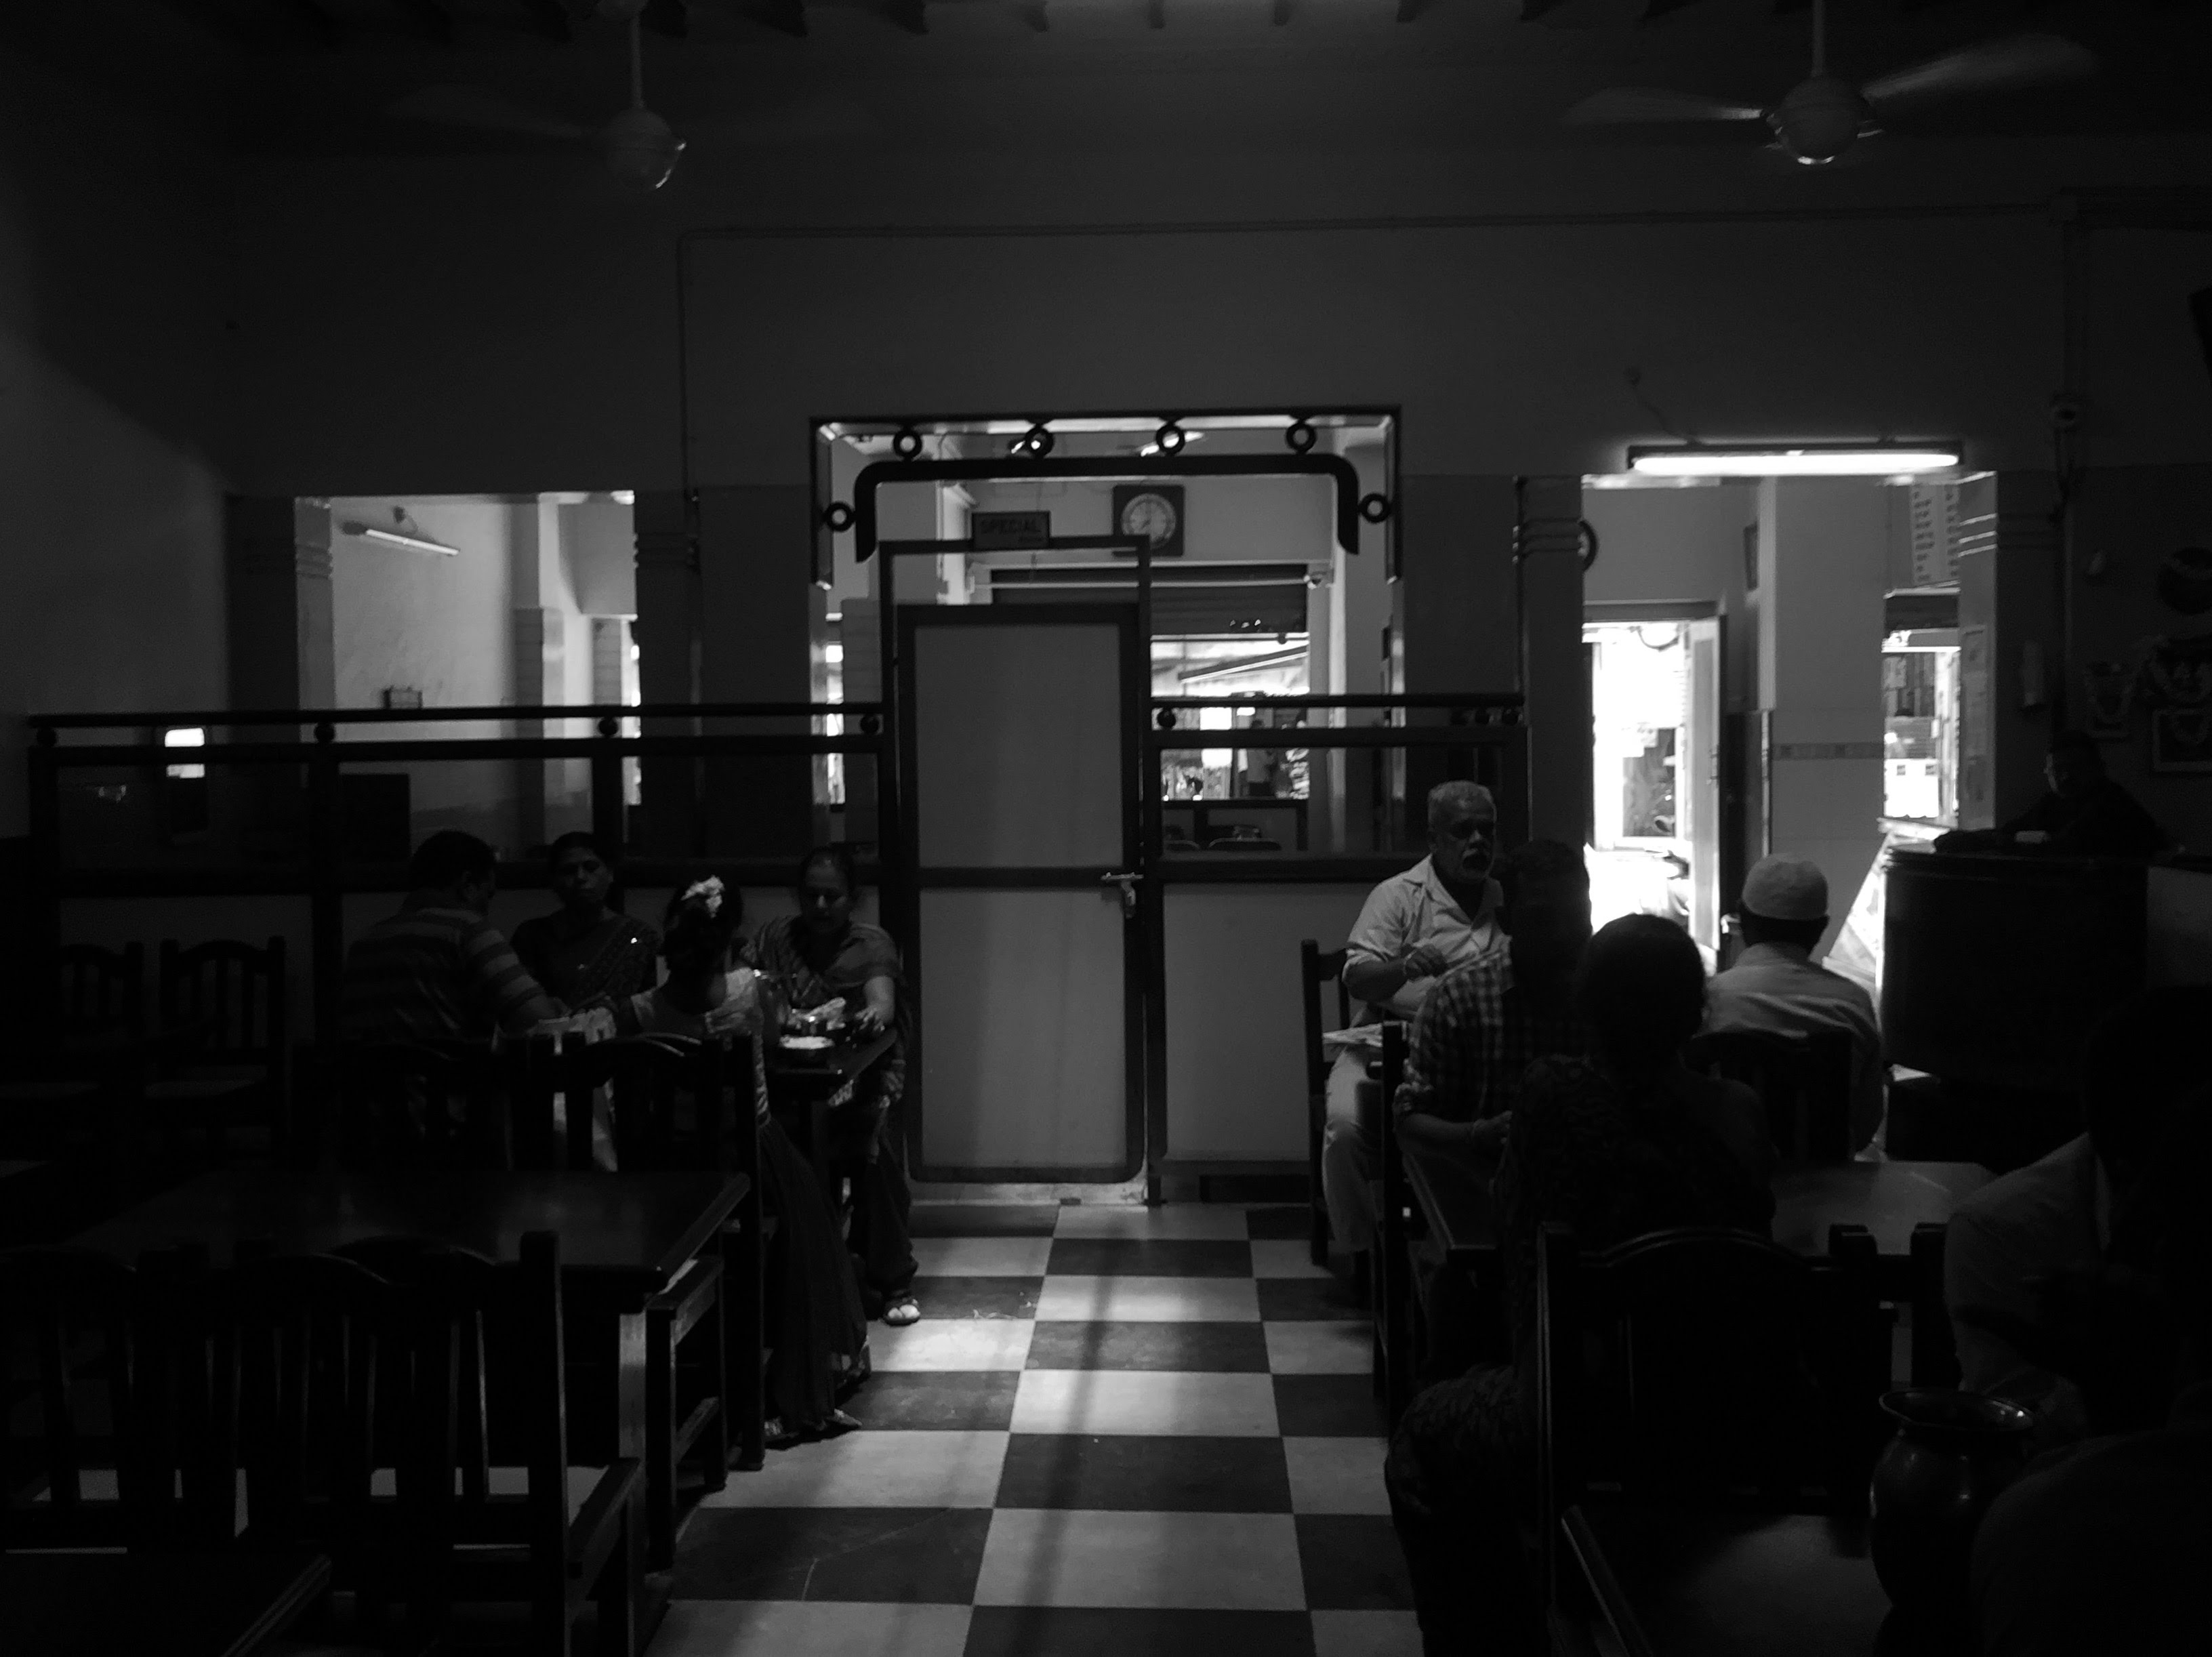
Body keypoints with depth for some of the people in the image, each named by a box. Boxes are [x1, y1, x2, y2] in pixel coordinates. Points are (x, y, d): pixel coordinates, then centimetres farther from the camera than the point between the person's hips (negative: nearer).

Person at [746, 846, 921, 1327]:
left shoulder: (871, 944, 5)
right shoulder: (777, 936, 15)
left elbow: (883, 1001, -12)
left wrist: (875, 1015, -34)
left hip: (862, 1068, -2)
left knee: (871, 1133, -24)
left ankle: (892, 1282, -11)